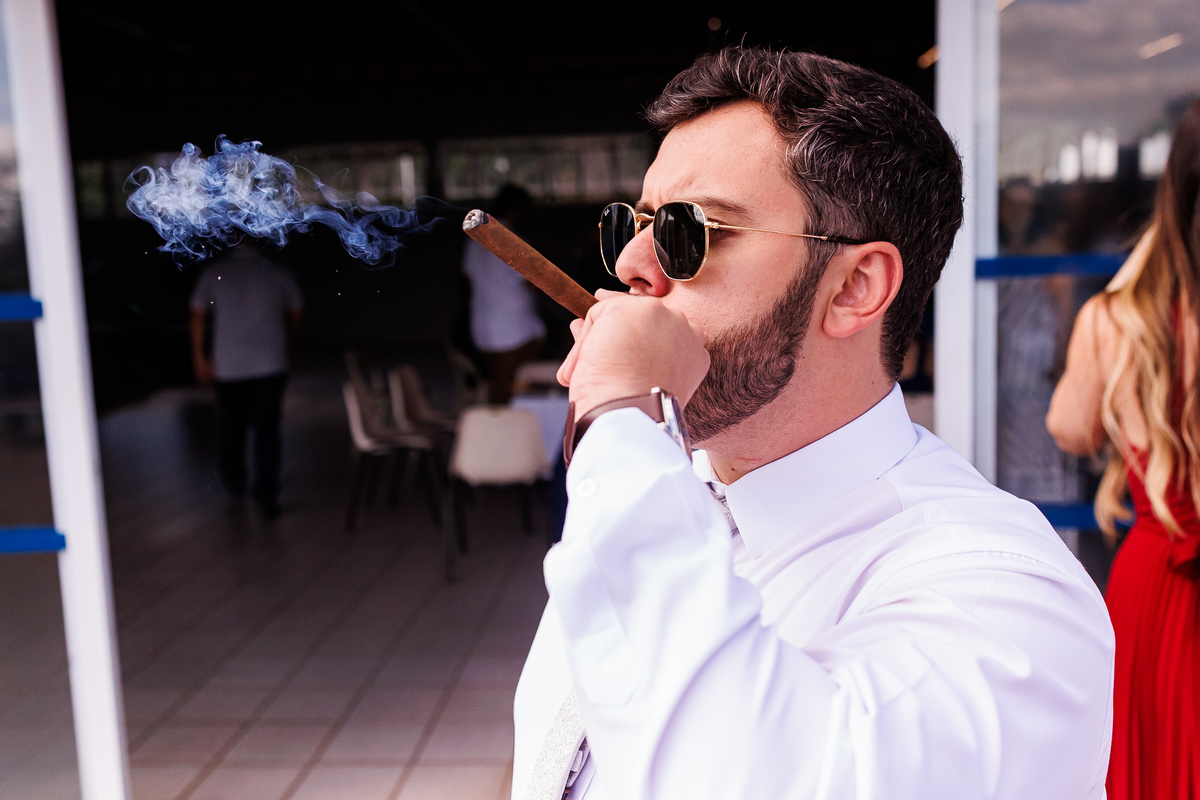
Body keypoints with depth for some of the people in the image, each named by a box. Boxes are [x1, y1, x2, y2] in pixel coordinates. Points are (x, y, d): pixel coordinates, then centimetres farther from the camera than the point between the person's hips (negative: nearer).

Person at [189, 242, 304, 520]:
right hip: (270, 364, -1)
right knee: (267, 429, 2)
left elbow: (198, 316, 0)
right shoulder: (278, 273, -1)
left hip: (228, 366, 1)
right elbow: (297, 314, 8)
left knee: (231, 427, 17)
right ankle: (267, 496, 0)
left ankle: (233, 482, 35)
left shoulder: (214, 272, -1)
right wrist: (288, 337, 28)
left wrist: (199, 358, 8)